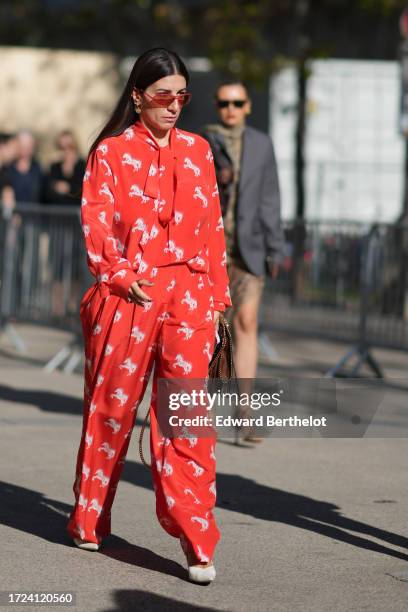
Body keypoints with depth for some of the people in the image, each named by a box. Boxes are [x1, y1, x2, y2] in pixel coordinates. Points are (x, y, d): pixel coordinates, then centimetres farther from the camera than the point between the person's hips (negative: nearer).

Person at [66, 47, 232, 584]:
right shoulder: (112, 152, 3)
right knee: (110, 407, 9)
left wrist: (216, 293, 11)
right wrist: (119, 275, -13)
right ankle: (89, 520, 25)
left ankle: (196, 541, -10)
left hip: (188, 297, 2)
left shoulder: (198, 151, 13)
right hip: (127, 294, -1)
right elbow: (96, 219, -2)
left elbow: (213, 227, 14)